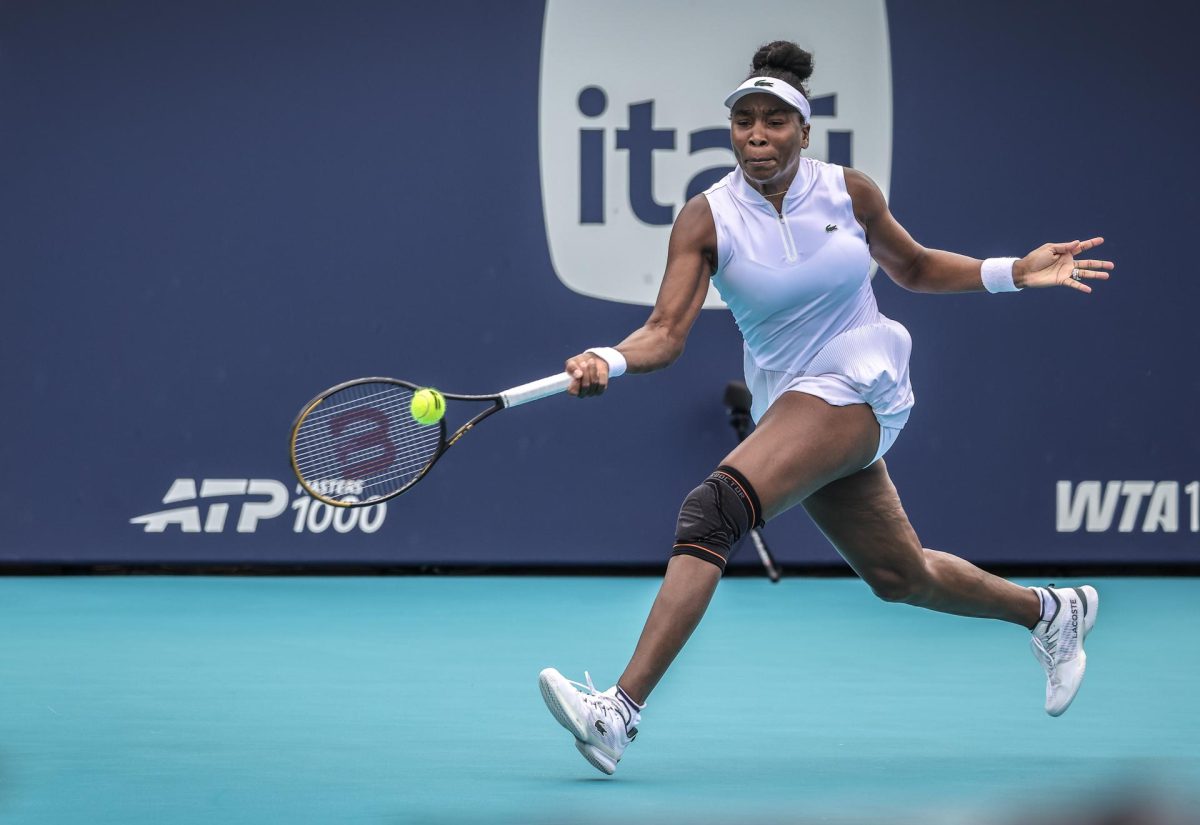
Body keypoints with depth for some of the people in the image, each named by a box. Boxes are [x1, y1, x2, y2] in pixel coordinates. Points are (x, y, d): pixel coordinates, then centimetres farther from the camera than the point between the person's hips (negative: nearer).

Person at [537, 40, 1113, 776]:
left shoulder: (849, 191, -4)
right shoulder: (708, 219, -5)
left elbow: (914, 268, 15)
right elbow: (666, 333, -13)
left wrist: (1015, 272, 4)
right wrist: (608, 362, -33)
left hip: (857, 385, -4)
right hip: (787, 402, 4)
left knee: (713, 510, -26)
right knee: (899, 575, 17)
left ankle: (620, 712, -32)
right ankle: (1051, 612, 47)